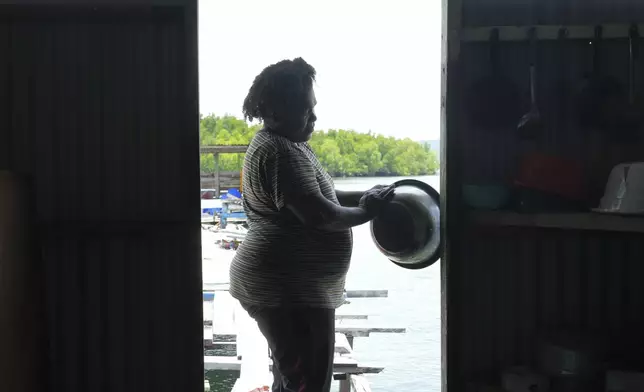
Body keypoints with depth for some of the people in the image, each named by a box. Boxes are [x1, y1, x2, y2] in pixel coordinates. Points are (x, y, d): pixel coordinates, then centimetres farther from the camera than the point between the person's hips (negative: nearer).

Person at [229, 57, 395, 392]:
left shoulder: (290, 145, 14)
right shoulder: (276, 151, -21)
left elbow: (319, 195, 23)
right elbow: (318, 214, -27)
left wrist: (365, 196, 9)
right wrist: (365, 212, -11)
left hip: (290, 285, 11)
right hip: (286, 288, -11)